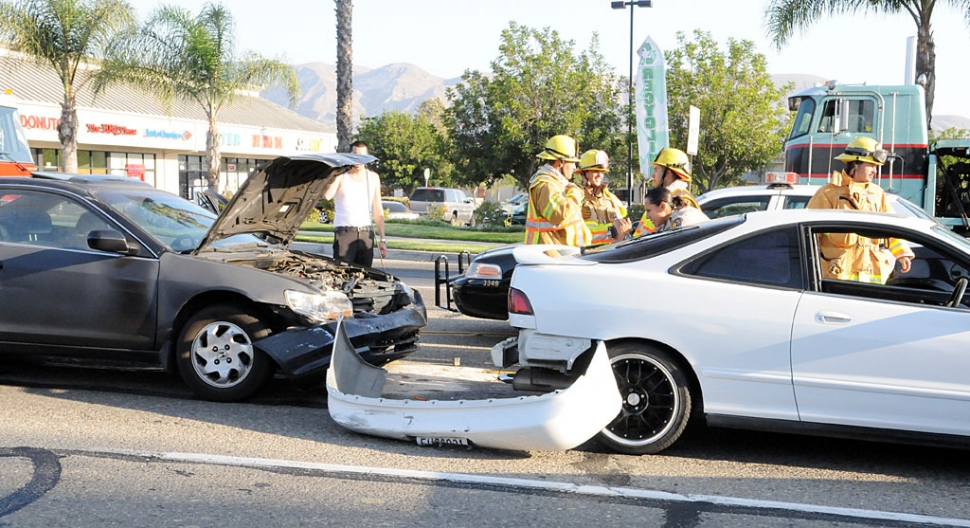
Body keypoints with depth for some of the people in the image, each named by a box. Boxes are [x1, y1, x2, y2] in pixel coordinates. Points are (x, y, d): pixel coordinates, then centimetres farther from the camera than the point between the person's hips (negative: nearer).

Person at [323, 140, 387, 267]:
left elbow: (378, 211, 15)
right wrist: (338, 175, -14)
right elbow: (327, 196, -20)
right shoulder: (341, 176, 2)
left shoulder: (373, 177, 14)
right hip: (344, 232, -4)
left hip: (366, 234, 4)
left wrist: (382, 239, 9)